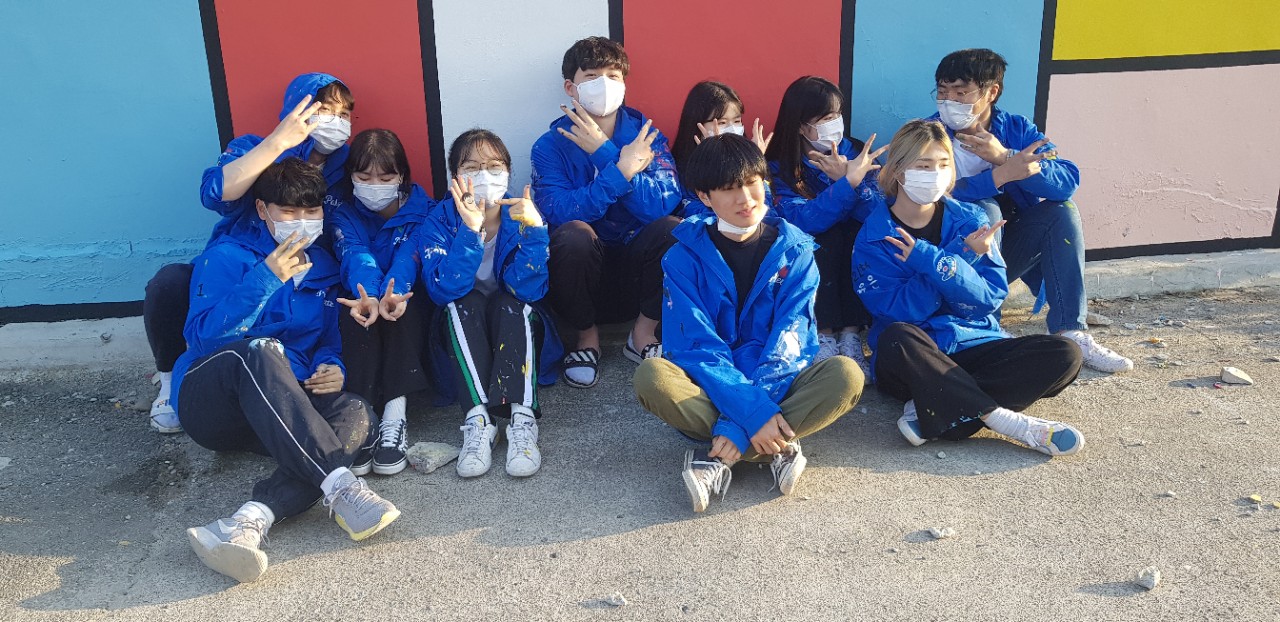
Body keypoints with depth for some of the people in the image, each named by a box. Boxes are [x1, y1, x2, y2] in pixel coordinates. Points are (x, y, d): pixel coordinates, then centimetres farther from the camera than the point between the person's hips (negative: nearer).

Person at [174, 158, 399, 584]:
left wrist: (332, 368, -8)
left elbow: (331, 341, 16)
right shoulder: (226, 257, 2)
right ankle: (339, 484, -46)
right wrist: (265, 279, -21)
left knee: (356, 416, -28)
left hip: (277, 413, 4)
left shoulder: (324, 269, 16)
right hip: (210, 401, -4)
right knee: (258, 350, -37)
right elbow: (202, 336, -12)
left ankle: (253, 519, -50)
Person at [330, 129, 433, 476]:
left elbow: (408, 256, -22)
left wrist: (393, 294, -47)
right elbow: (355, 257, -21)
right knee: (357, 314, -35)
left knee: (400, 308, -35)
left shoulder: (419, 207, -3)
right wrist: (368, 298, -46)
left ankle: (394, 416, -45)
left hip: (408, 306, 0)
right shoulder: (344, 211, -1)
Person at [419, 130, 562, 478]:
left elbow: (530, 290, -25)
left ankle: (522, 418, -44)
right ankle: (477, 419, -41)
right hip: (464, 336, 0)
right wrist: (470, 230, -38)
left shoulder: (521, 216, -11)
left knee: (510, 300, -29)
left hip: (518, 330, 0)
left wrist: (534, 229, -38)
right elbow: (443, 291, -27)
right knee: (464, 300, -29)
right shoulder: (440, 220, -11)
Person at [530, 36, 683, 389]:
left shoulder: (645, 133, -2)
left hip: (637, 266, 1)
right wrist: (623, 168, -30)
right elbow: (558, 213, -24)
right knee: (573, 235, -33)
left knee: (673, 228, -27)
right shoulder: (552, 145, -5)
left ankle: (644, 333, -4)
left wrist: (605, 153, -24)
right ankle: (587, 335, -5)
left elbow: (664, 205, -19)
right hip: (585, 266, -1)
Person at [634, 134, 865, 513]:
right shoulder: (685, 257, -5)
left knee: (845, 375, -28)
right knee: (652, 376, -31)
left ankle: (719, 460, -26)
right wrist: (752, 410, -30)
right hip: (710, 389, -1)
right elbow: (694, 346, -15)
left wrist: (735, 425, -27)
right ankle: (776, 449, -26)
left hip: (779, 384, 1)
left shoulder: (794, 251, -3)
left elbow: (787, 342, -14)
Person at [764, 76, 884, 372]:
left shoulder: (857, 153, -3)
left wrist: (850, 179, -29)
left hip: (855, 256, 2)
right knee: (828, 234, -31)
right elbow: (800, 220, -27)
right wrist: (848, 182, -35)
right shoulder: (779, 166, -10)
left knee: (862, 233, -28)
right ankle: (824, 336, -27)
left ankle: (851, 336, -26)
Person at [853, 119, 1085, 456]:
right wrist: (958, 259, -21)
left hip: (973, 345, 4)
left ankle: (932, 408, -29)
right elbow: (899, 312, -16)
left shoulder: (969, 219, 4)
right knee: (896, 338, -38)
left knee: (1064, 354, -19)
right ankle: (1005, 419, -32)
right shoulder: (874, 237, -3)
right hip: (913, 362, -3)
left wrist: (934, 262, -22)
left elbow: (991, 297, -7)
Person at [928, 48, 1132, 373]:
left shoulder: (1017, 128, 0)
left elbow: (1068, 180, -16)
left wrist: (1005, 158, -27)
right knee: (983, 209, -28)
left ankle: (1071, 333, -19)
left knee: (1062, 210, -15)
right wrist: (1003, 174, -35)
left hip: (1005, 254, 4)